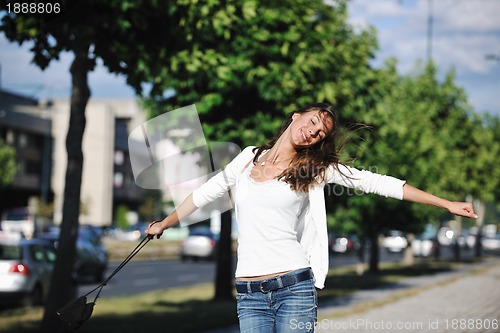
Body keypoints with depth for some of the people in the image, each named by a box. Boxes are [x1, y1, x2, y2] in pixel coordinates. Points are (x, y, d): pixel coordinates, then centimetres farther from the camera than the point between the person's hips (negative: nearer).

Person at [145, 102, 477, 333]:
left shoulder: (316, 168, 5)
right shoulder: (249, 158, 12)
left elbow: (380, 183, 1)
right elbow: (204, 193, 24)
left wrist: (447, 204, -2)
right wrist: (164, 224, 34)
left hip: (294, 287, -2)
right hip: (249, 294, 2)